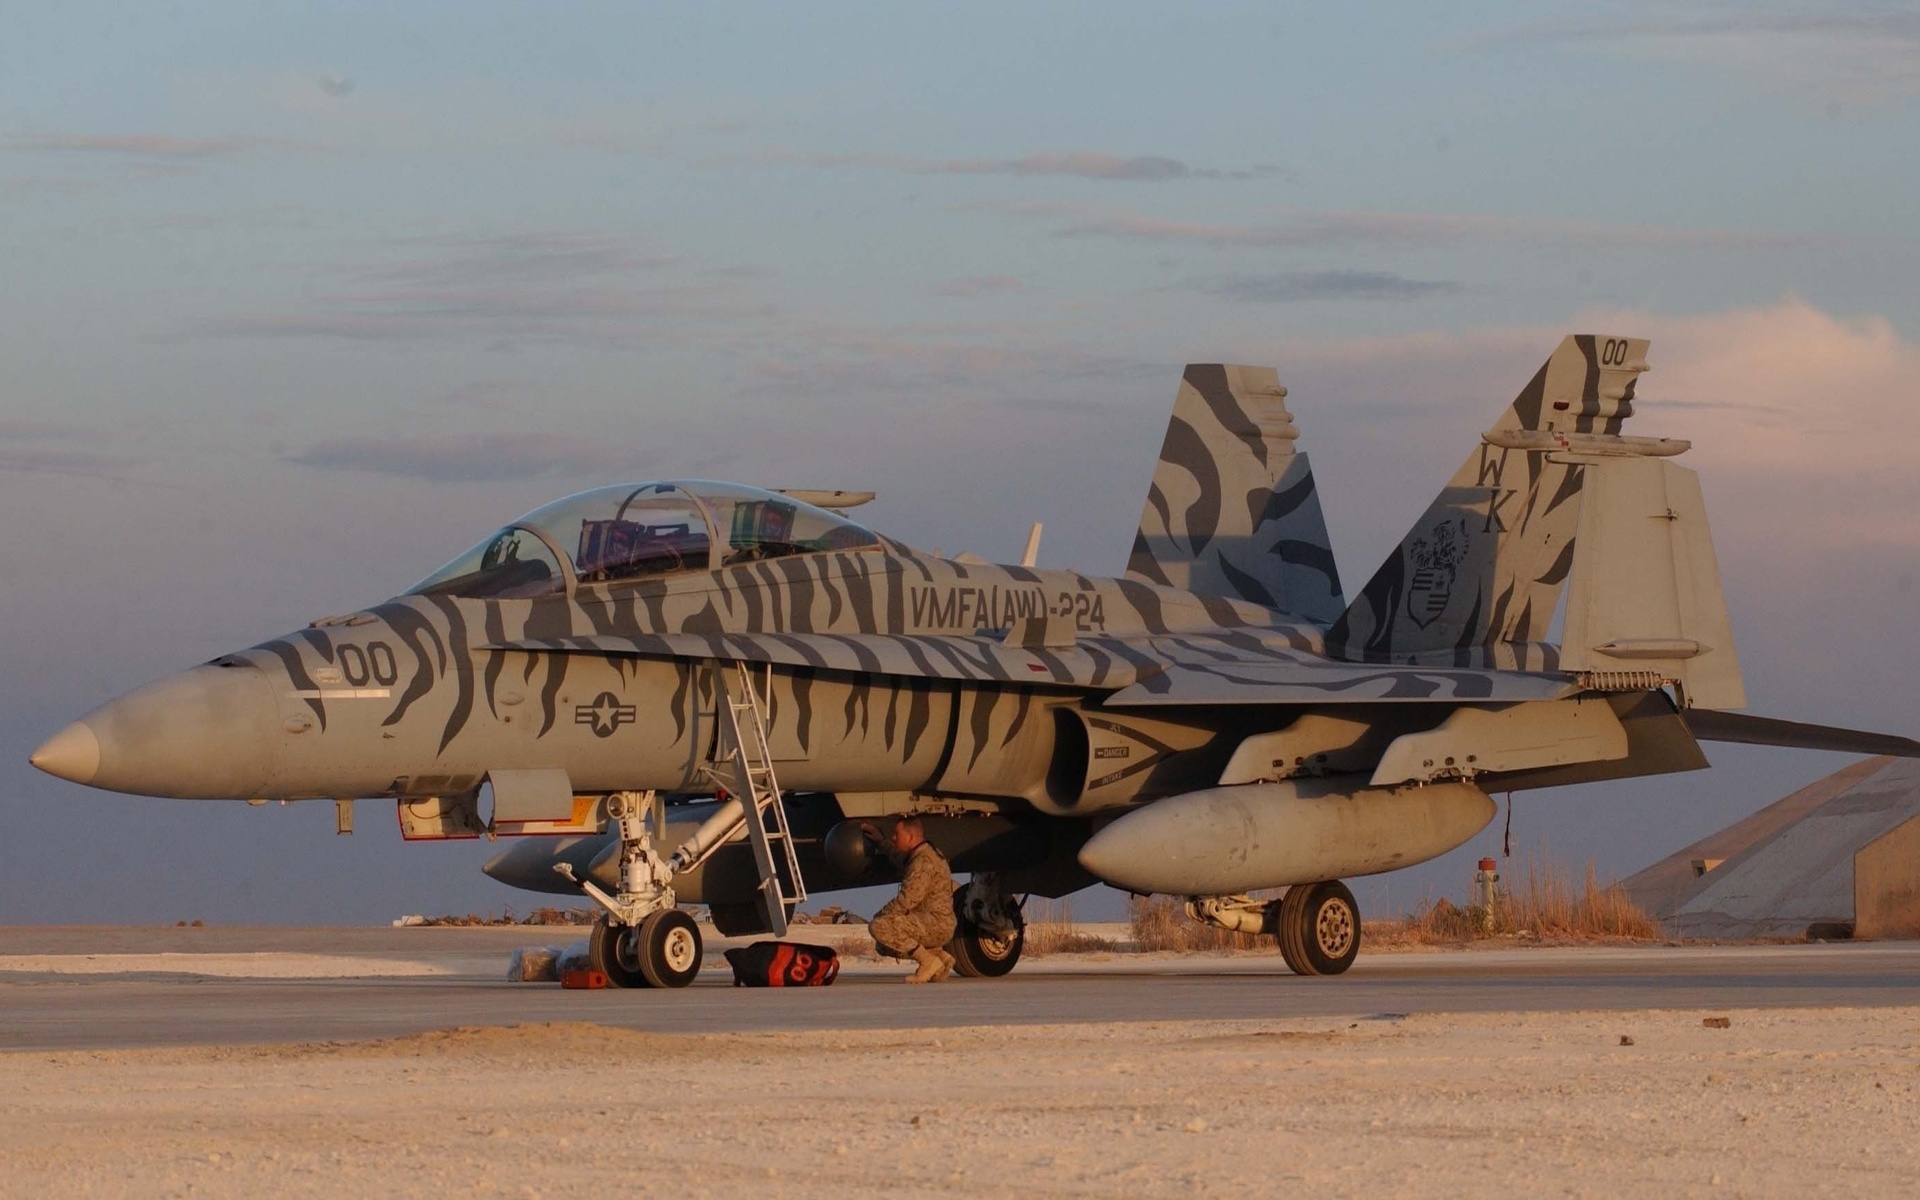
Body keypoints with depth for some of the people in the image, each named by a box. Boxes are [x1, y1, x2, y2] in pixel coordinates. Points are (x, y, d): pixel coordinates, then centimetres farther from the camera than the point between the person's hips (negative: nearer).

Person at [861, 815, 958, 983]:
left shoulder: (923, 861, -18)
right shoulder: (916, 856, 16)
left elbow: (906, 901, -24)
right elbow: (896, 857, 42)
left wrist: (879, 916, -13)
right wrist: (879, 839, 37)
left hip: (936, 924, -11)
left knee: (879, 927, -23)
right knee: (883, 946, 19)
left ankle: (928, 961, -17)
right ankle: (940, 955, 9)